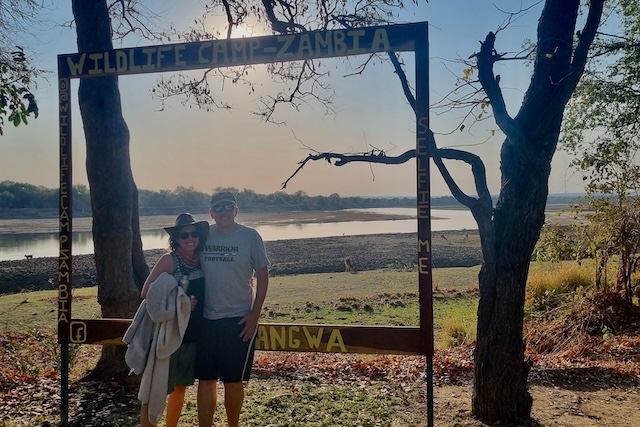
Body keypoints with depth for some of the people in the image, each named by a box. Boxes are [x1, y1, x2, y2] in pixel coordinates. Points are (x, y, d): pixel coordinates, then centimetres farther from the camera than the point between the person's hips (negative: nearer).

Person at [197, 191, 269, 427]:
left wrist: (254, 314, -7)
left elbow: (262, 275, -2)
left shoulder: (250, 236, -6)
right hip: (206, 318, 2)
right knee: (205, 379, 8)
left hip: (239, 319, -2)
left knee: (233, 381, 8)